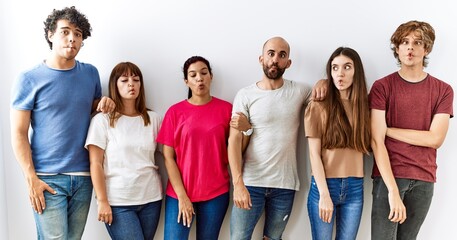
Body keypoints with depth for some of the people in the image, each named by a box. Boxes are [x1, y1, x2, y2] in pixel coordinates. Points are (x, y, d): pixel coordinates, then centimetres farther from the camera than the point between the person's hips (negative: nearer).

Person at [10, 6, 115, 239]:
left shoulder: (91, 73, 8)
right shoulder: (29, 79, -4)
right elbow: (18, 133, -4)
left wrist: (103, 103, -1)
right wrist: (31, 179, -10)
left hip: (83, 176, 4)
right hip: (47, 178, -4)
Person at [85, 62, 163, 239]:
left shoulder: (153, 119, 7)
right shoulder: (102, 120, -1)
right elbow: (96, 164, -4)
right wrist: (102, 201, -8)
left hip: (151, 198, 3)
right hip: (118, 201, -3)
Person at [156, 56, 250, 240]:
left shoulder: (226, 109, 1)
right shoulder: (175, 112, -1)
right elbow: (168, 157, -1)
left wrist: (244, 130, -14)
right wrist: (182, 196, -7)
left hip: (216, 193, 1)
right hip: (179, 193, 0)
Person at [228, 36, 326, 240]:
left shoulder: (299, 92, 3)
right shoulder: (246, 95, -2)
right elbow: (235, 140, -8)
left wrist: (323, 83, -5)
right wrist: (238, 183, -19)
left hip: (285, 184, 2)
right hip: (251, 182, -2)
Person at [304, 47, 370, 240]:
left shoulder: (363, 105, 7)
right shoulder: (318, 107, -4)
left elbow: (366, 147, 8)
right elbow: (314, 155, -7)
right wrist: (324, 194, -12)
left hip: (355, 188, 3)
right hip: (324, 186, -3)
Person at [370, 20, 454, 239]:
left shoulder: (443, 90, 4)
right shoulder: (382, 86, -3)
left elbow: (435, 138, -6)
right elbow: (377, 141, -11)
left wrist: (388, 129, -8)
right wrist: (393, 190, -19)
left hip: (424, 180, 2)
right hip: (387, 177, -2)